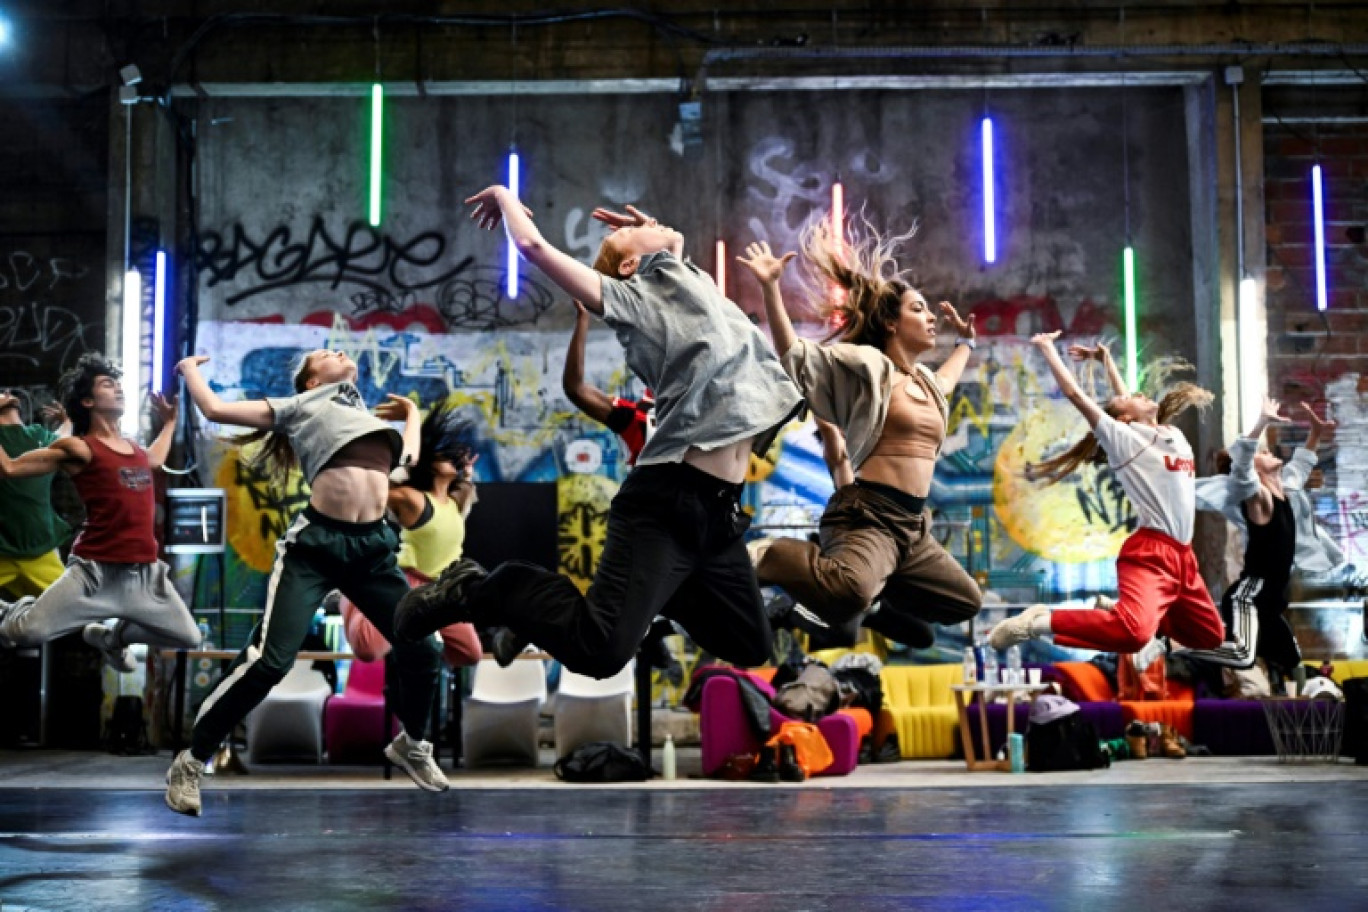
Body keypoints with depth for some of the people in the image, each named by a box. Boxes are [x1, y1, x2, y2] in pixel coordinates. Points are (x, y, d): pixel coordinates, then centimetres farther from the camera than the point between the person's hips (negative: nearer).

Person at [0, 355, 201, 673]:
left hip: (145, 573, 6)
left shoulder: (135, 448, 14)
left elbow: (155, 461, 40)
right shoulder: (78, 449, -6)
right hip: (97, 572, -6)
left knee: (189, 638, 8)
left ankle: (112, 637, 31)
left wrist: (168, 422, 38)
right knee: (27, 632, -20)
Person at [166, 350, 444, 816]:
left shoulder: (374, 419, 29)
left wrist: (412, 411, 49)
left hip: (373, 548, 5)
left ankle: (410, 744, 31)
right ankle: (190, 762, -2)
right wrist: (190, 369, 26)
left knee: (422, 650, 3)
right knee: (269, 660, -16)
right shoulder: (300, 406, 14)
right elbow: (215, 408, 11)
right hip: (316, 544, -5)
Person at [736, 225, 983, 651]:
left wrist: (965, 342, 49)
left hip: (912, 524, 9)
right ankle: (766, 556, -12)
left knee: (966, 601, 18)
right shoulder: (868, 365, -2)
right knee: (850, 591, -39)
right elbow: (793, 353, -11)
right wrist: (770, 287, -20)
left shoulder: (927, 382, 22)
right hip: (867, 514, -9)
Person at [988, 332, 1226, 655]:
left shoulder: (1174, 435, 19)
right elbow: (1075, 394, -3)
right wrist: (1048, 350, 5)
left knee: (1211, 636, 17)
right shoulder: (1125, 437, 0)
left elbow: (1126, 398, 34)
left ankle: (1121, 612, 22)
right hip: (1149, 552, -8)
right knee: (1133, 634, -33)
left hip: (1182, 555, 8)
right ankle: (1041, 621, -18)